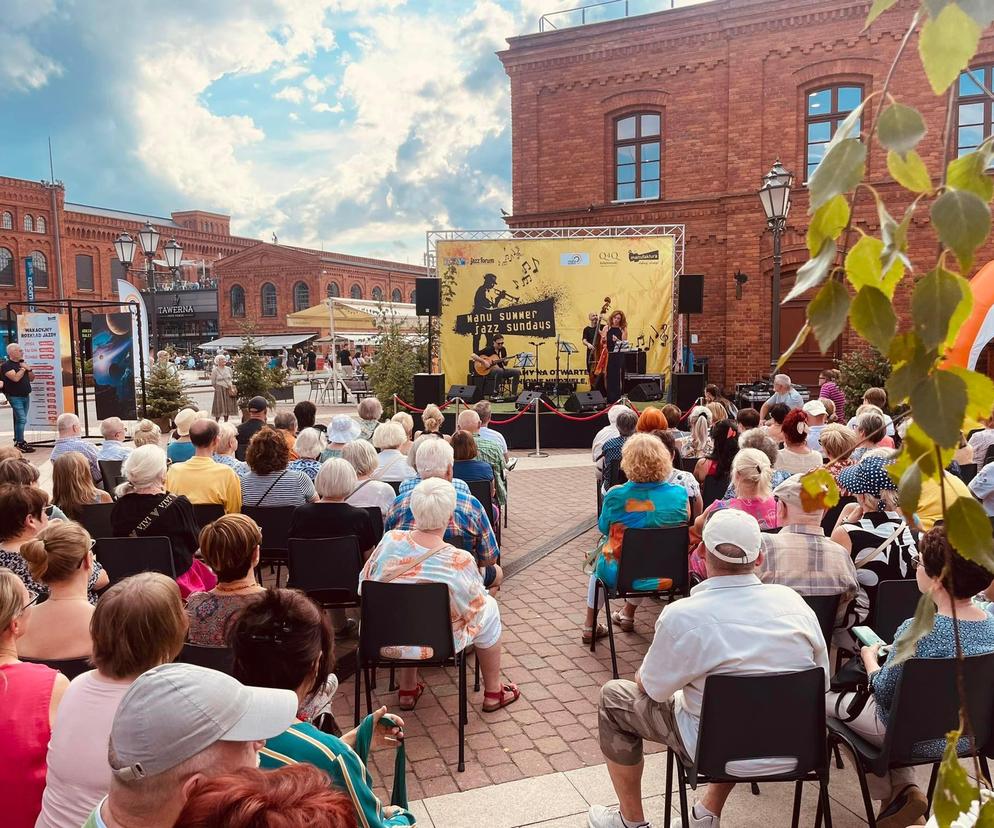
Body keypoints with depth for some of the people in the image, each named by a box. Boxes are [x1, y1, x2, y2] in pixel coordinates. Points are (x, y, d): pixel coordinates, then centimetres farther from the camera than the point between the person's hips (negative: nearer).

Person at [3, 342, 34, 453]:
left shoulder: (21, 363, 14)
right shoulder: (6, 365, -9)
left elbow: (32, 378, 17)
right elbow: (15, 378, -23)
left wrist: (29, 369, -1)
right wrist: (23, 369, -10)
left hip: (26, 396, 7)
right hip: (15, 397, -7)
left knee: (20, 420, 12)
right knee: (21, 419, -13)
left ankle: (17, 440, 19)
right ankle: (20, 443, -9)